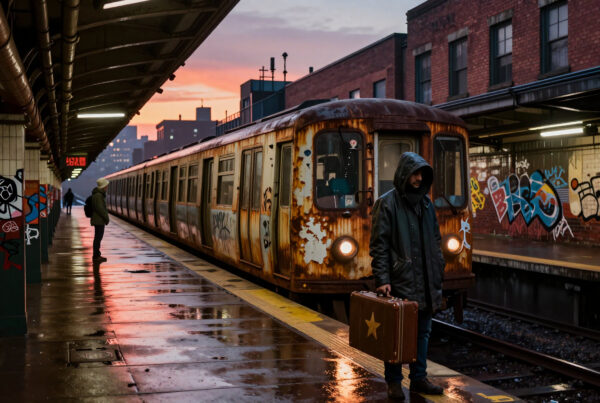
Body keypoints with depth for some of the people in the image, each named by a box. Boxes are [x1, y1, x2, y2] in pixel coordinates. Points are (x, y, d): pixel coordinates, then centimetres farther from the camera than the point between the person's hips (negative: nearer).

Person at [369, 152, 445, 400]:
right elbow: (378, 245, -11)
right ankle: (394, 382, 14)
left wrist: (438, 272, 12)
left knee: (422, 331, 12)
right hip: (400, 281, -6)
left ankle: (418, 379, 23)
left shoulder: (426, 203, 11)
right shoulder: (387, 203, -8)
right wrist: (383, 279, -16)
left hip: (425, 281, 6)